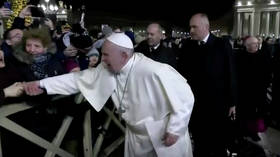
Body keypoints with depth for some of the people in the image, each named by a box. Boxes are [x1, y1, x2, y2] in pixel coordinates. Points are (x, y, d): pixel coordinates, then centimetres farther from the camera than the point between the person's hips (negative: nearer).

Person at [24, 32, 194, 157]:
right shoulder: (107, 69, -11)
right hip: (136, 134, 5)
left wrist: (175, 129, -18)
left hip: (165, 135, -5)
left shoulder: (154, 71, -31)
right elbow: (79, 78, -4)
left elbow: (185, 96, -24)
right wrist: (43, 84, -9)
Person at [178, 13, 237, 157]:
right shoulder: (187, 46, 1)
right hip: (194, 103, 2)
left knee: (218, 143, 15)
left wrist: (232, 102, -2)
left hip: (217, 104, -1)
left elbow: (230, 75, -4)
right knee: (198, 142, 14)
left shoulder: (222, 45, -6)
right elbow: (181, 73, 3)